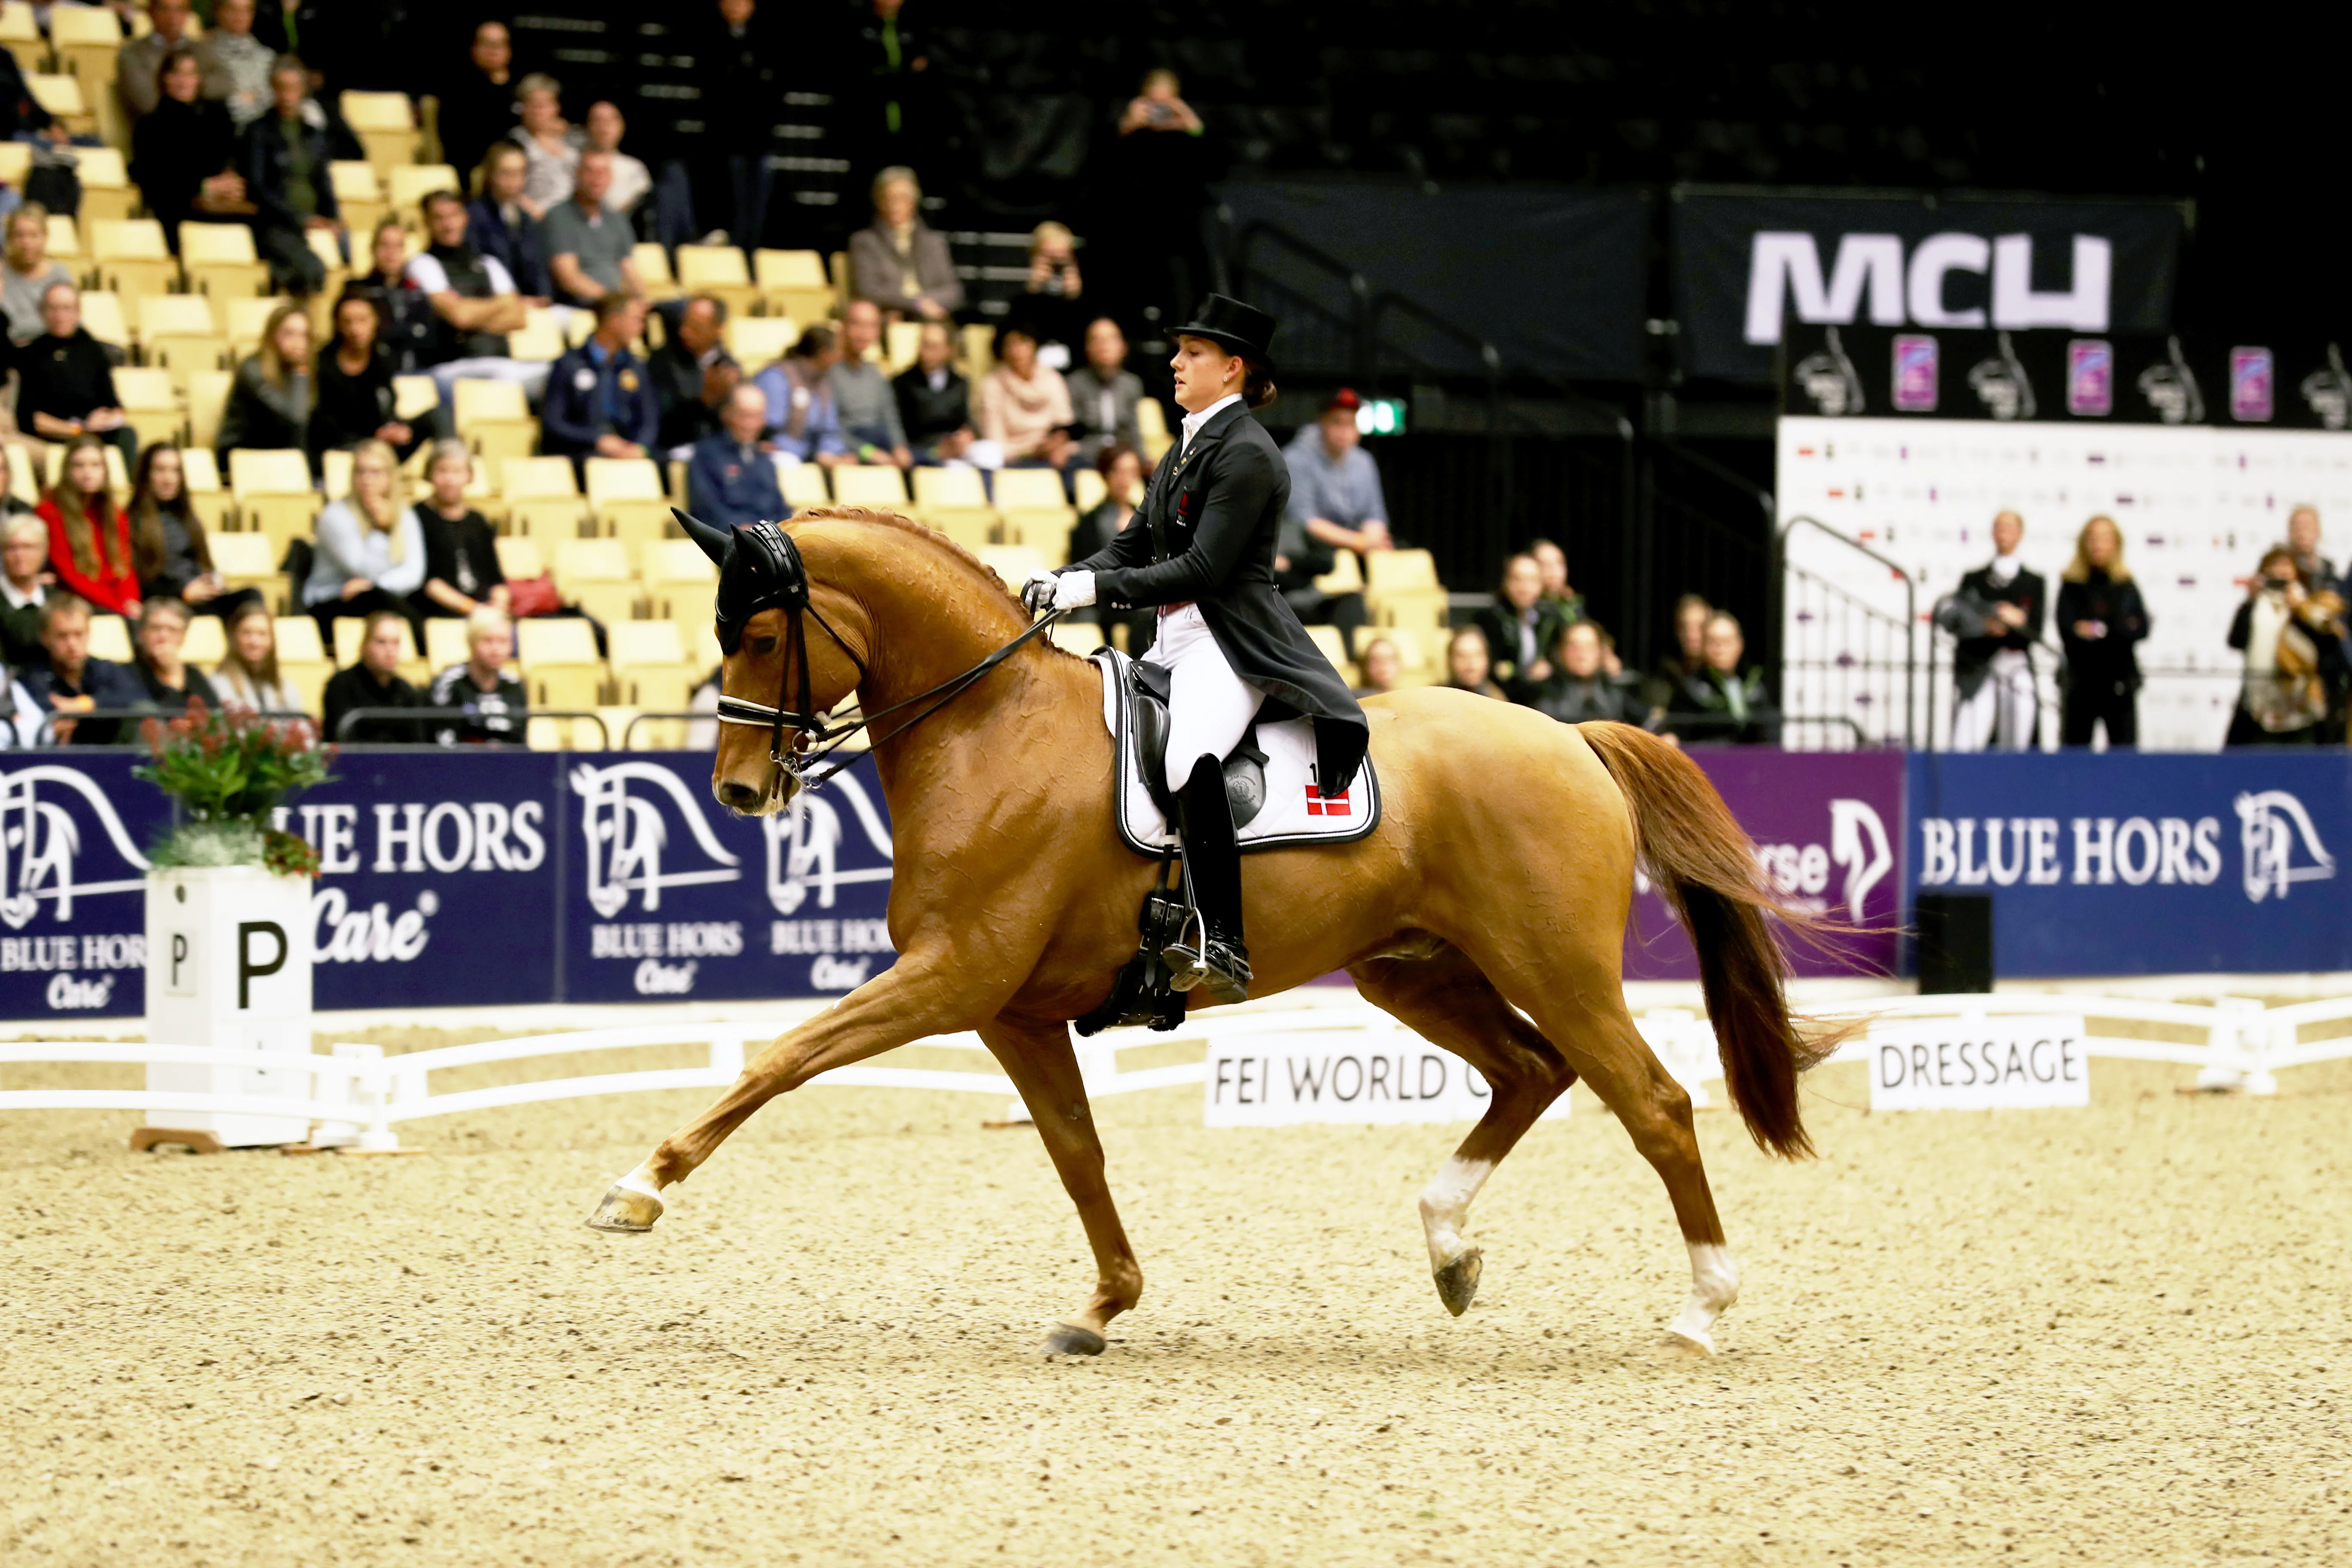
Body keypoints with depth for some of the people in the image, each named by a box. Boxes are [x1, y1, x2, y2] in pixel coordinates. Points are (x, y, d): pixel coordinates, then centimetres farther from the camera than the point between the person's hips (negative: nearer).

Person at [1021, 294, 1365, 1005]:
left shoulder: (1246, 454, -11)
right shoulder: (1188, 446, 19)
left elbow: (1203, 570, -18)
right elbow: (1136, 545, 19)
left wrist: (1095, 589, -20)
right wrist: (1064, 580, 1)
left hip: (1233, 642, -11)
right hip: (1174, 640, 11)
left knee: (1190, 751, -37)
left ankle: (1220, 942, -41)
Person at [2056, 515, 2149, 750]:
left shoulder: (2126, 585, 8)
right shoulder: (2072, 583, 2)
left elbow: (2141, 629, 0)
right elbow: (2068, 630, -9)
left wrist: (2102, 630, -15)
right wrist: (2121, 629, -17)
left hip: (2121, 680, 2)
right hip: (2081, 680, -2)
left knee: (2125, 748, -4)